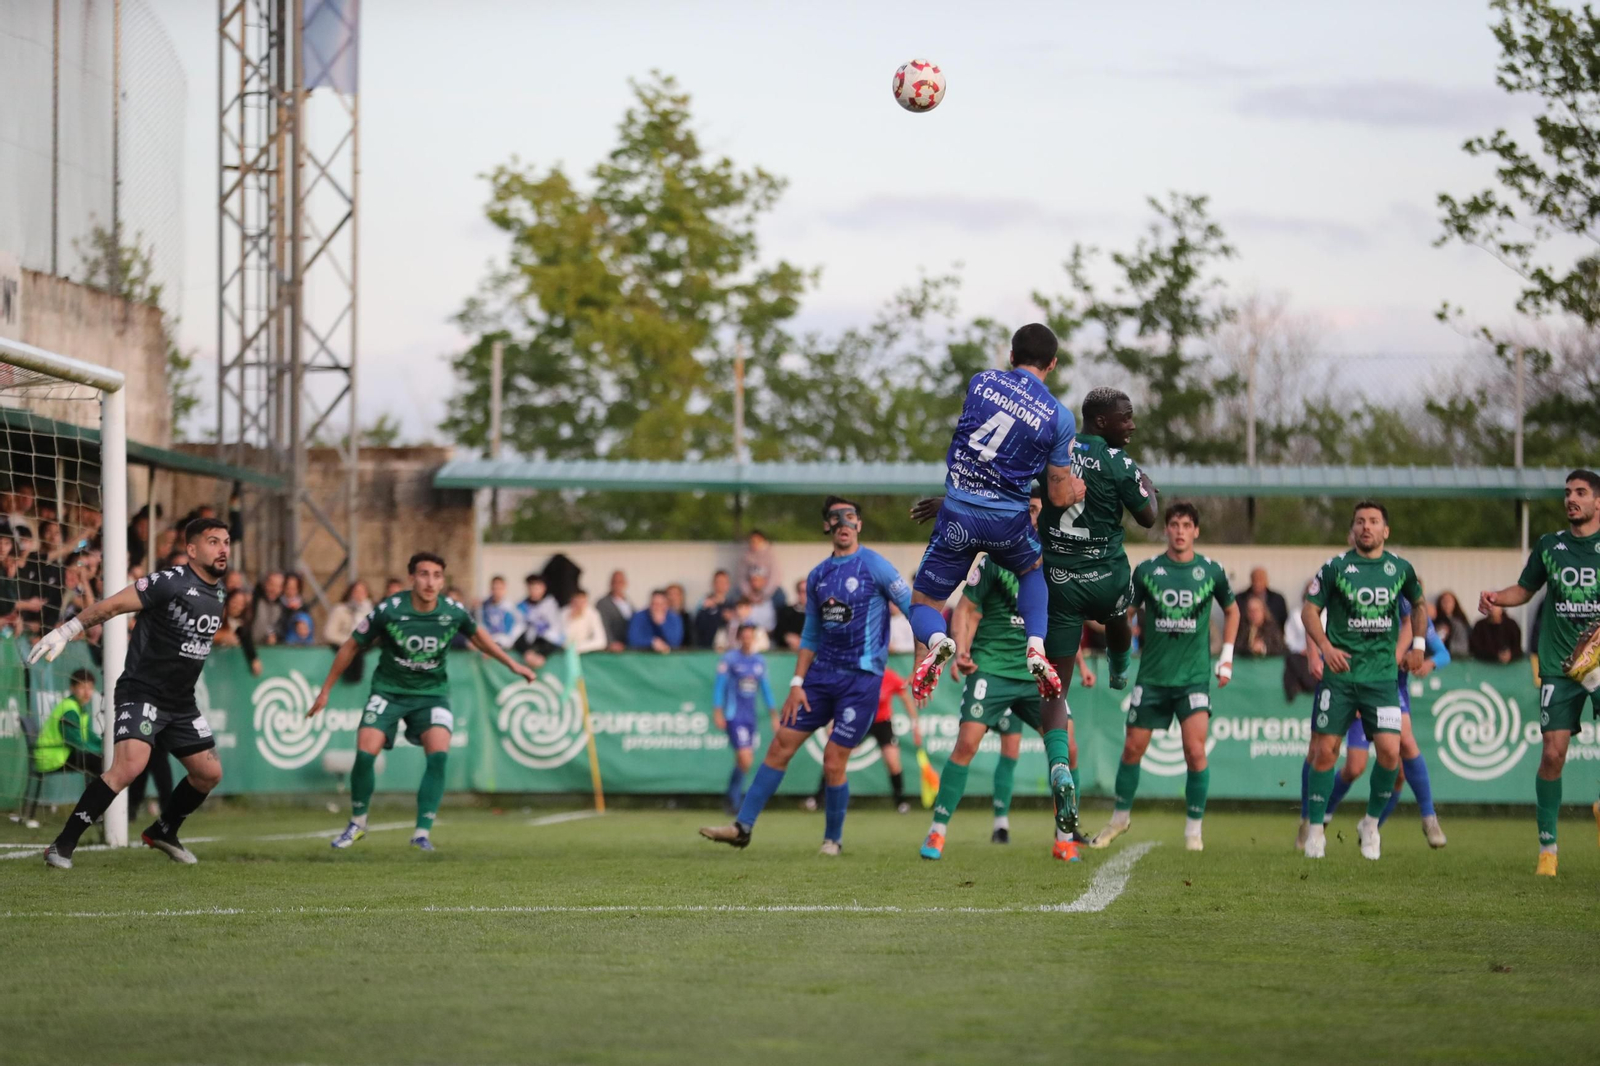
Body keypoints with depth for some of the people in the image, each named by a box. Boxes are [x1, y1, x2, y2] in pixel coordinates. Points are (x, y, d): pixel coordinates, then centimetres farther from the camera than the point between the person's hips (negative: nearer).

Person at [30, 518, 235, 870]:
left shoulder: (218, 593, 8)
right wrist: (64, 632, -21)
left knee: (209, 773, 10)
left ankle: (162, 832, 34)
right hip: (141, 692, -8)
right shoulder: (170, 583, -17)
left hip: (180, 703, 8)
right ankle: (63, 846, -20)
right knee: (130, 765, -26)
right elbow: (111, 606, -18)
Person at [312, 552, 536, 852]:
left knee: (438, 754, -21)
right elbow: (351, 647, -3)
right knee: (365, 753, -16)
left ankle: (423, 832, -12)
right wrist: (325, 690, 2)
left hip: (432, 693, 1)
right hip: (389, 690, -1)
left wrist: (513, 664, 14)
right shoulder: (388, 611, -17)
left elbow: (477, 635, 13)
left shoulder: (454, 613, -12)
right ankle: (357, 823, 8)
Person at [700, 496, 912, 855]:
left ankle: (833, 838, 14)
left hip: (862, 678, -6)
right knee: (781, 745, 2)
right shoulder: (817, 576, 10)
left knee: (833, 762, -7)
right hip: (821, 674, 6)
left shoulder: (874, 566, -7)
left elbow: (914, 607, -6)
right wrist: (797, 684, 9)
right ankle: (743, 827, 8)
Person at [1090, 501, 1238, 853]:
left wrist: (1226, 657, 9)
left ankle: (1193, 828, 1)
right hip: (1152, 675, 1)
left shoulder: (1211, 571, 0)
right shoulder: (1147, 570, -1)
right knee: (1133, 748, 5)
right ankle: (1120, 817, 26)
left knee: (1195, 751, -14)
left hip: (1194, 676, -1)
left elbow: (1231, 611, 16)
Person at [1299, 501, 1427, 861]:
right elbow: (1309, 609, 3)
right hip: (1339, 673, -1)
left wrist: (1418, 644, 14)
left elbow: (1418, 604, 24)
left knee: (1389, 750, -11)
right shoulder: (1335, 567, -1)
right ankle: (1315, 829, 12)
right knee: (1325, 750, -2)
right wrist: (1325, 647, -12)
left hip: (1382, 674, 1)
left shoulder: (1400, 568, 6)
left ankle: (1371, 823, 10)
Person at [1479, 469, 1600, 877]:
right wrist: (1496, 597, 2)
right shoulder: (1549, 546, 10)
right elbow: (1525, 590, 22)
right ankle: (1547, 846, 4)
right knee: (1552, 752, -6)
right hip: (1559, 665, 2)